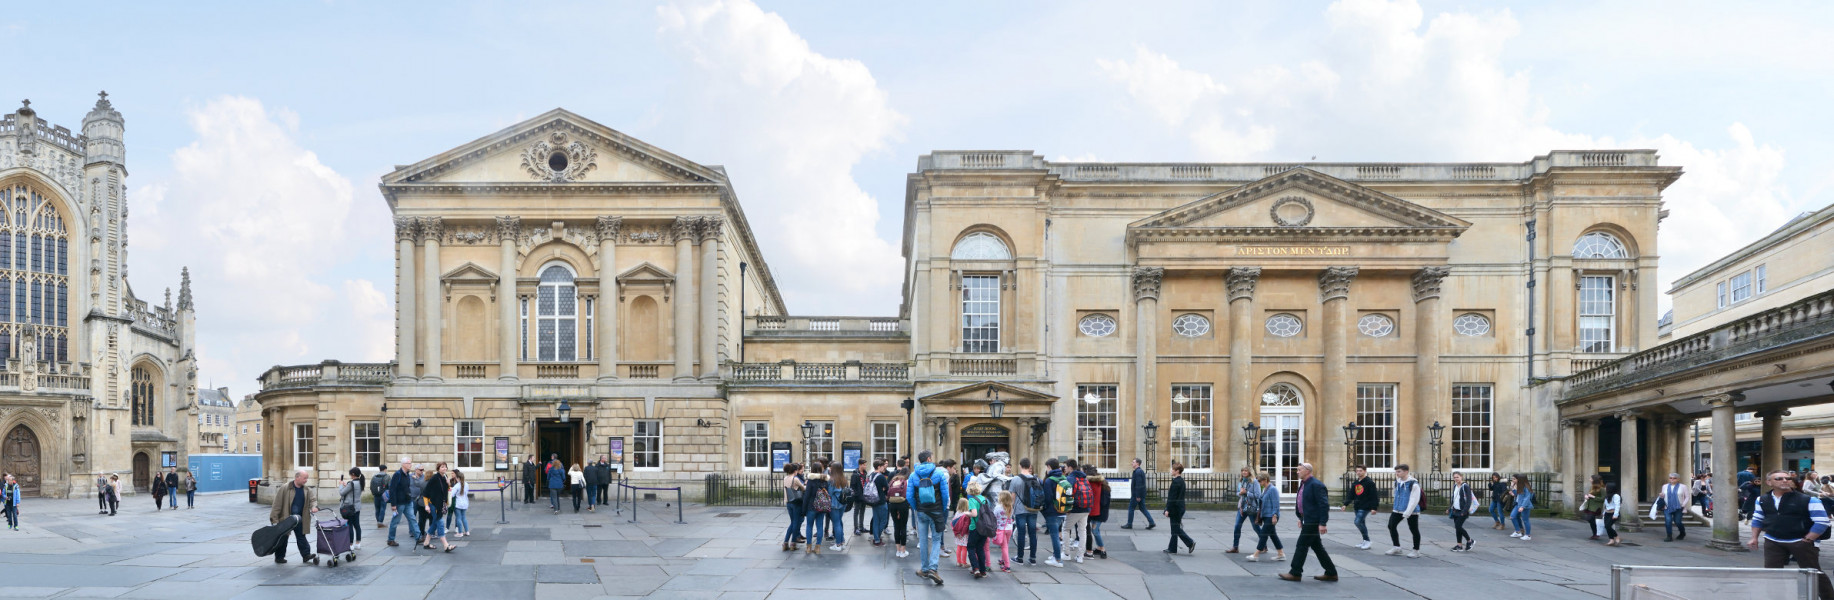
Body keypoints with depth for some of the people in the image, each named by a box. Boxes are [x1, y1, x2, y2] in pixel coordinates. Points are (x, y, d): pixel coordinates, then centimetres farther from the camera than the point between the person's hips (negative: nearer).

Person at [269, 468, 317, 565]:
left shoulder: (307, 490, 2)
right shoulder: (285, 488, -14)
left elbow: (312, 500, 5)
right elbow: (277, 504, -13)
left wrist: (314, 506, -20)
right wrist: (274, 519, -15)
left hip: (299, 519, 4)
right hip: (285, 520, -4)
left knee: (301, 537, 7)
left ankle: (306, 555, 9)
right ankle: (279, 557, 19)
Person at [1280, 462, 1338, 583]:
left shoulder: (1316, 485, -17)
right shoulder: (1303, 484, 14)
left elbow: (1324, 505, -20)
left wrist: (1322, 523, -23)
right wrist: (1301, 518, 20)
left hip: (1313, 522, -10)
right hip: (1307, 521, 10)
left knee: (1302, 545, -5)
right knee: (1317, 547, 13)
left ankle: (1295, 573, 1)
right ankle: (1331, 573, 19)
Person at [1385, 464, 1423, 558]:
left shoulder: (1413, 484, -17)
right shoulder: (1397, 482, 6)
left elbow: (1414, 500, -20)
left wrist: (1407, 513, -23)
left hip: (1411, 511, -7)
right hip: (1397, 510, 7)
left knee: (1414, 530, 3)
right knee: (1391, 526, 7)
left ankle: (1416, 550, 16)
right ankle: (1396, 547, 19)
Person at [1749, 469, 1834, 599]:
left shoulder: (1808, 500, -10)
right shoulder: (1762, 500, 4)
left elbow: (1821, 522, -9)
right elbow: (1757, 520, 18)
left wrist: (1807, 540, -11)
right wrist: (1754, 538, 11)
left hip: (1801, 542, -3)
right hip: (1773, 543, 3)